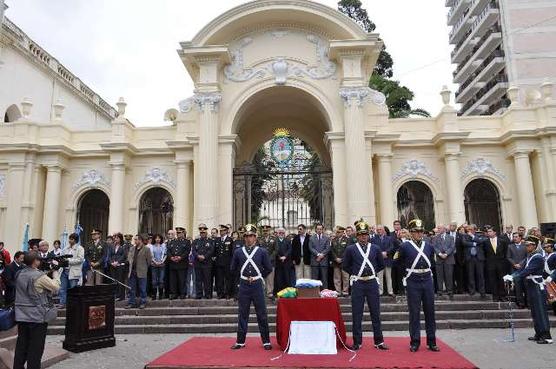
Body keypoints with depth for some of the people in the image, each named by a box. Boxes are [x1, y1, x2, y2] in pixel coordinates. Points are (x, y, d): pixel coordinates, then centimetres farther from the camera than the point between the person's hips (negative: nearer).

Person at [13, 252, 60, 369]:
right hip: (37, 316, -7)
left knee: (21, 345, 14)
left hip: (21, 315, 7)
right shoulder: (40, 276, -18)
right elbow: (56, 288, -9)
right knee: (35, 348, 3)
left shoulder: (19, 274, 4)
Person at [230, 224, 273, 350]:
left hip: (257, 286, -1)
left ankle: (266, 341, 14)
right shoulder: (238, 252, 4)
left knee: (262, 315, 4)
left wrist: (258, 277, 8)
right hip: (243, 286, 2)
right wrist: (244, 276, 12)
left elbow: (269, 268, 8)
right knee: (242, 315, 9)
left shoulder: (262, 251, 0)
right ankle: (240, 341, 20)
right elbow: (233, 268, 14)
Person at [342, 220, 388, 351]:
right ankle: (357, 342, 15)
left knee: (376, 314, 8)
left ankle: (379, 342, 19)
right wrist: (355, 273, 3)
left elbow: (381, 264, 16)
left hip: (372, 283, 2)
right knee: (357, 315, 4)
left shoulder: (375, 248, 4)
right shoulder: (350, 249, -1)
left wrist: (373, 272, 9)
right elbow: (345, 265, 7)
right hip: (357, 284, -1)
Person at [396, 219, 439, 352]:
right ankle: (415, 342, 12)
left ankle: (431, 341, 20)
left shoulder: (429, 246, 7)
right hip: (413, 282, -4)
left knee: (430, 312, 9)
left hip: (427, 280, 4)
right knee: (414, 313, 3)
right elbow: (399, 262, 5)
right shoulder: (405, 246, -5)